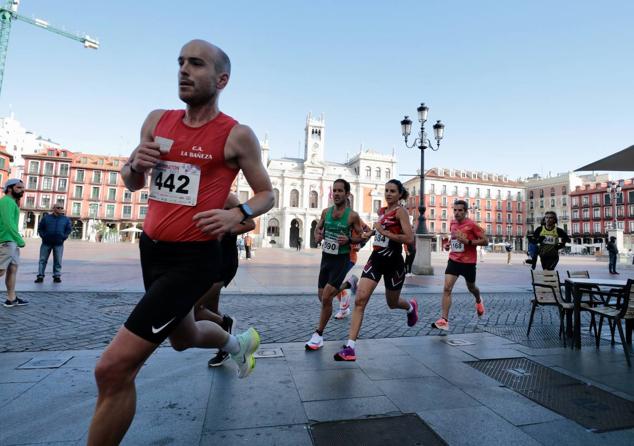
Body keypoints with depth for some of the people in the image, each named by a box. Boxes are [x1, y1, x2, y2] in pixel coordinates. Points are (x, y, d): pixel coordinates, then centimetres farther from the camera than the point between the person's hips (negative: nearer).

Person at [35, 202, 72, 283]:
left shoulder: (66, 219, 7)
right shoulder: (46, 217, 5)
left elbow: (69, 229, 9)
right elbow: (40, 228, 7)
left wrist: (64, 237, -2)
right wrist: (43, 236, -5)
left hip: (59, 244, 0)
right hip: (46, 243, 0)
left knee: (58, 261, 3)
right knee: (42, 260, 3)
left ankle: (57, 276, 9)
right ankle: (40, 276, 8)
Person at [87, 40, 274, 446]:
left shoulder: (237, 135, -9)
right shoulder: (157, 120, 7)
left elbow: (267, 194, -2)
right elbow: (132, 184, 16)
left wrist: (238, 214, -20)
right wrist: (135, 164, -6)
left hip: (193, 259, -7)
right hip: (151, 249, 7)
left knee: (114, 368, -11)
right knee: (183, 337, 28)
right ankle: (239, 343, 58)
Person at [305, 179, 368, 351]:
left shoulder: (352, 215, -11)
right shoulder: (326, 212, 2)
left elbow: (361, 236, -3)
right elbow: (318, 228, 16)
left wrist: (348, 240, -21)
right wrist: (317, 235, -6)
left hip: (341, 259, -6)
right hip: (326, 257, 6)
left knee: (326, 298, -11)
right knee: (321, 296, 16)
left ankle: (318, 335, 6)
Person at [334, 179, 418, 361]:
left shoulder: (400, 211, -9)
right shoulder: (381, 211, 11)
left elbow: (409, 238, -21)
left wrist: (384, 232, -20)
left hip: (393, 262, -5)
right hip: (376, 259, 5)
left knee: (392, 303, 17)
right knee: (360, 300, -11)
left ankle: (411, 307, 55)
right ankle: (350, 347, -10)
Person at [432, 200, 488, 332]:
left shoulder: (472, 224, -14)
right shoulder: (452, 223, 4)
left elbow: (485, 241, -13)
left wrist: (468, 241, -25)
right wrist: (450, 242, 4)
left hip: (468, 262, -3)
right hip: (454, 260, 4)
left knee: (471, 287, 19)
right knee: (447, 288, -11)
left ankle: (479, 301, 57)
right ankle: (444, 320, -11)